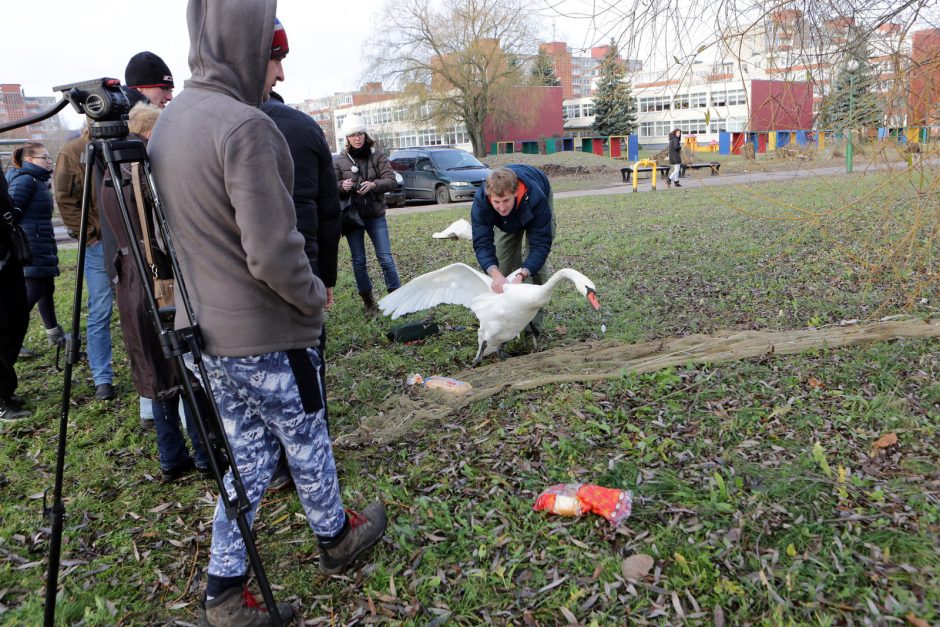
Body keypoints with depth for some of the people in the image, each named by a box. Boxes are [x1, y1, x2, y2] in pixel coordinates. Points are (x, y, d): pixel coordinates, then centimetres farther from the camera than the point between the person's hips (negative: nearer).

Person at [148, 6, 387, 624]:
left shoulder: (169, 121, 8)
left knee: (248, 451, 18)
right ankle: (336, 536, 39)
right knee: (308, 443, 14)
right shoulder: (244, 126, -21)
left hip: (206, 326, 8)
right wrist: (316, 298, -7)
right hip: (265, 334, -8)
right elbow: (273, 254, -24)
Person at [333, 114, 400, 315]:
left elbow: (391, 181, -8)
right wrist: (342, 186, -18)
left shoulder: (378, 155, -1)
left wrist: (373, 184, -27)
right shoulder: (340, 160, 1)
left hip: (376, 215, -1)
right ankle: (369, 302, 18)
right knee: (358, 261, 7)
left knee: (385, 258, -2)